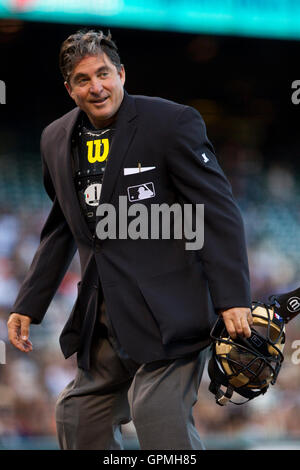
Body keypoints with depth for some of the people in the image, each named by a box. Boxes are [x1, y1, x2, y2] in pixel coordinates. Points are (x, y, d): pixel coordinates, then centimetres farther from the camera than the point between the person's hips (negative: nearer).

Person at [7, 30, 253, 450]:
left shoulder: (172, 123, -8)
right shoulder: (57, 140, 11)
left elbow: (219, 211, -10)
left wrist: (232, 299, -19)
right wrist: (28, 306, 19)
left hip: (168, 315, -7)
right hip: (104, 320, 7)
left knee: (162, 423, -20)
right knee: (78, 423, 10)